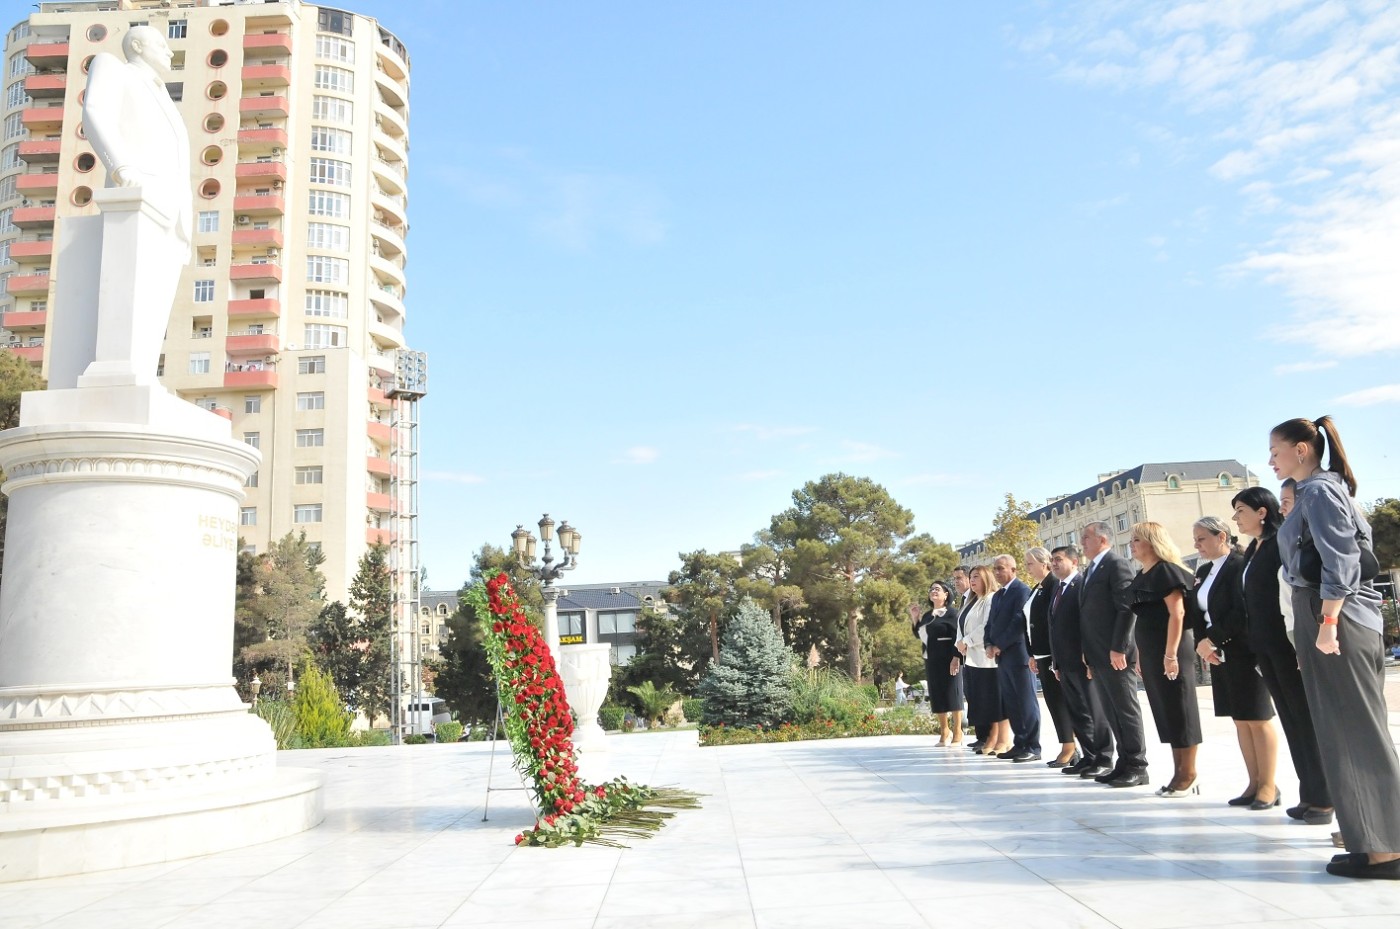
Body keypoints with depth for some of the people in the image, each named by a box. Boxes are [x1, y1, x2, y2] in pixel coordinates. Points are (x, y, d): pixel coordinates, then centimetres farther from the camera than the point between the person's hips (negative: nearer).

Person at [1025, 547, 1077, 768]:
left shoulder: (1054, 586, -12)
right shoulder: (1035, 590, 16)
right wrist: (1033, 654, 17)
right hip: (1042, 654, 9)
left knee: (1059, 699, -4)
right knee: (1052, 699, 10)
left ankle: (1068, 748, 4)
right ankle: (1069, 747, 15)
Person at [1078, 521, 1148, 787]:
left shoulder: (1117, 565, -9)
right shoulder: (1090, 570, 19)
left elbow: (1127, 609, -17)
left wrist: (1118, 648, -20)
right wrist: (1087, 651, 14)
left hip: (1115, 655, -9)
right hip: (1097, 656, 9)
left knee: (1126, 711, -2)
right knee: (1112, 713, 11)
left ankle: (1137, 767, 4)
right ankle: (1124, 763, 17)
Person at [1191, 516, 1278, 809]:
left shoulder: (1240, 565, -12)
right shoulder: (1203, 571, 13)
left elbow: (1241, 611, -20)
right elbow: (1198, 612, 11)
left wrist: (1211, 640, -17)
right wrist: (1203, 645, -4)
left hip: (1244, 653, -8)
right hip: (1219, 655, 8)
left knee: (1258, 718, -2)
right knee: (1240, 720, 11)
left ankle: (1269, 786, 6)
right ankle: (1255, 783, 18)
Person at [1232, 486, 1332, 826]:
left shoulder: (1282, 543, -10)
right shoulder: (1252, 551, 15)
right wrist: (1256, 647, 14)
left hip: (1288, 644, -8)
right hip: (1265, 648, 8)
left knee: (1307, 720, -2)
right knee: (1292, 722, 11)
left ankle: (1325, 798, 6)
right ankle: (1310, 795, 17)